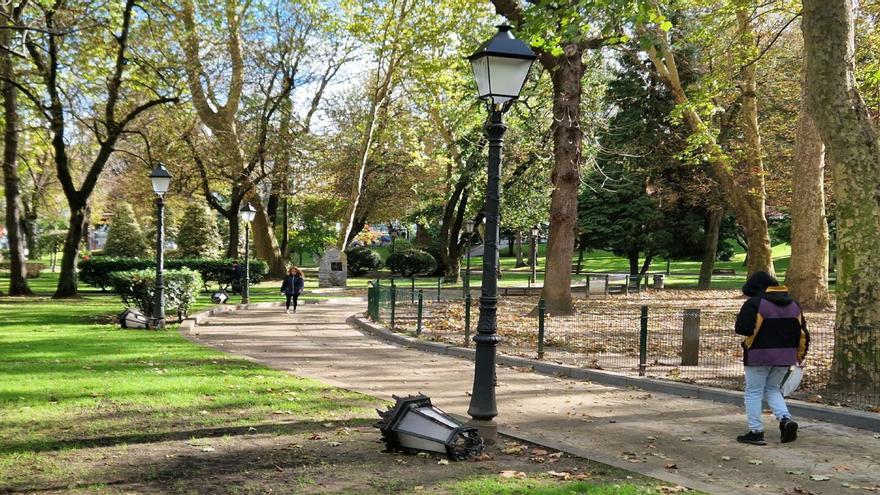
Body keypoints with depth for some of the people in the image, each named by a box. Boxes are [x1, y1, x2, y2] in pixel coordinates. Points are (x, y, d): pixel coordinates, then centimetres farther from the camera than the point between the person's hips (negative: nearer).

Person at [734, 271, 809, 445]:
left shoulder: (754, 303, -12)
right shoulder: (793, 305, 10)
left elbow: (743, 328, -19)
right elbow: (802, 333, 12)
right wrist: (800, 356, 20)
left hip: (759, 356, -6)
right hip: (784, 357, 6)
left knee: (753, 393, 5)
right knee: (772, 390, 22)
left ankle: (755, 432, 6)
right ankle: (786, 419, 3)